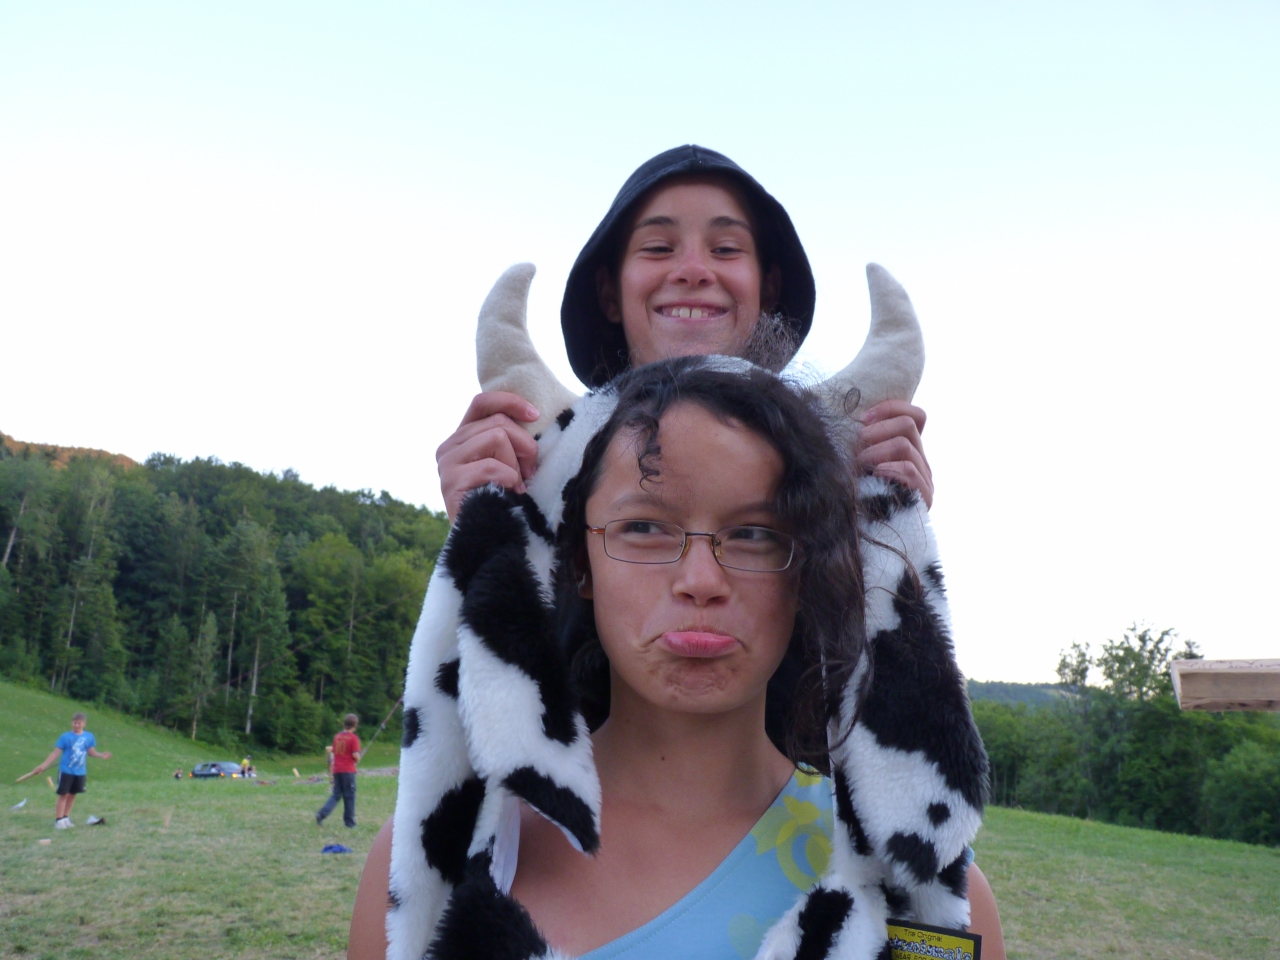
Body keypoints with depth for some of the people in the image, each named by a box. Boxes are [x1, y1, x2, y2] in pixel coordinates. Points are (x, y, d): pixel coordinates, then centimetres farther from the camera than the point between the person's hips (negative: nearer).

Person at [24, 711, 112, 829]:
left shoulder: (89, 737, 0)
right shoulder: (65, 737, -8)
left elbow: (91, 751, 8)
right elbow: (56, 753, -6)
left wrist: (102, 755, -8)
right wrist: (44, 765, -10)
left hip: (80, 772, 3)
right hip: (66, 771, -3)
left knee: (73, 794, 12)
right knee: (63, 794, -3)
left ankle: (66, 817, 25)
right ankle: (58, 819, 4)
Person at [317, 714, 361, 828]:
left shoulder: (337, 736, 9)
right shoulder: (353, 738, -9)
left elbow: (333, 753, 14)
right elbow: (355, 755, -16)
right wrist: (358, 760, 6)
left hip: (337, 770, 5)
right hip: (348, 770, -5)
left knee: (335, 795, 12)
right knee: (349, 796, 5)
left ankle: (321, 814, -8)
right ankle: (349, 822, 9)